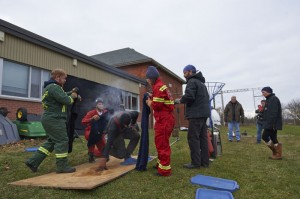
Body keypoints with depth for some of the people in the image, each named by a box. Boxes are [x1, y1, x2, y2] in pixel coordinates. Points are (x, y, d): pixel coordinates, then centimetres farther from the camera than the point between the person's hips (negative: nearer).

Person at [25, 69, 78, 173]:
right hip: (54, 119, -11)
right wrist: (72, 97, -2)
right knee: (62, 141, -5)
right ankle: (62, 166, 2)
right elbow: (66, 101, -22)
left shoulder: (50, 87, 19)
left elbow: (61, 96, 25)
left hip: (50, 118, 11)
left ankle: (33, 161, 18)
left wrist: (70, 92, 12)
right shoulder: (54, 87, -17)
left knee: (51, 141, 17)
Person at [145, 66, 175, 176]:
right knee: (160, 142, 21)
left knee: (162, 144, -5)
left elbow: (157, 105, -19)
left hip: (163, 120, -11)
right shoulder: (161, 86, 20)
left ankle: (165, 169, 2)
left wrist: (149, 103, -2)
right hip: (165, 119, 11)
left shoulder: (158, 87, -13)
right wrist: (152, 98, 10)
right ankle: (161, 163, 34)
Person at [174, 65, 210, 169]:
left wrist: (180, 100, -4)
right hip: (203, 113, 10)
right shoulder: (201, 82, 23)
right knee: (202, 137, 10)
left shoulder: (192, 81, -7)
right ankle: (204, 161, 15)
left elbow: (189, 96, -22)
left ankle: (196, 162, -1)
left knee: (193, 137, -5)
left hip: (196, 114, -10)